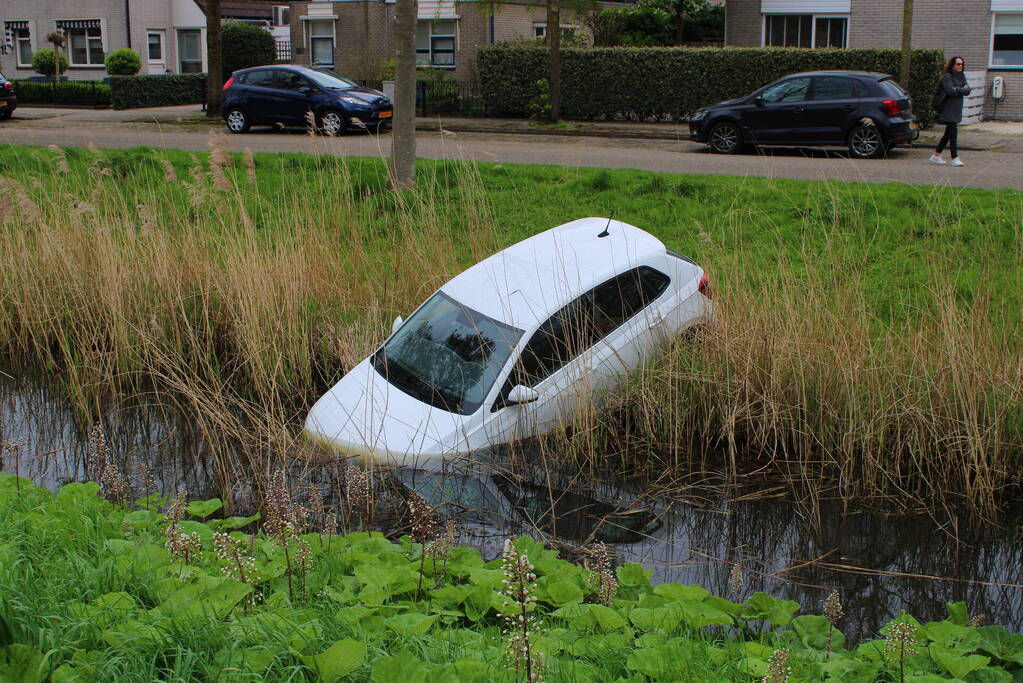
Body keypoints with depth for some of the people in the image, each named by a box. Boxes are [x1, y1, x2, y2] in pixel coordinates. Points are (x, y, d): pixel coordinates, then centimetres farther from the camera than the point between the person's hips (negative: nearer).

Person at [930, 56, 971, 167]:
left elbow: (968, 90, 5)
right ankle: (955, 158, -12)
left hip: (956, 109, 8)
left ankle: (936, 155, 19)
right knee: (953, 132, -12)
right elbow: (950, 90, -23)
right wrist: (962, 89, -6)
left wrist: (957, 89, -12)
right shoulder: (947, 77, -9)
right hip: (948, 109, -8)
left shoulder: (962, 76, 15)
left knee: (949, 133, 11)